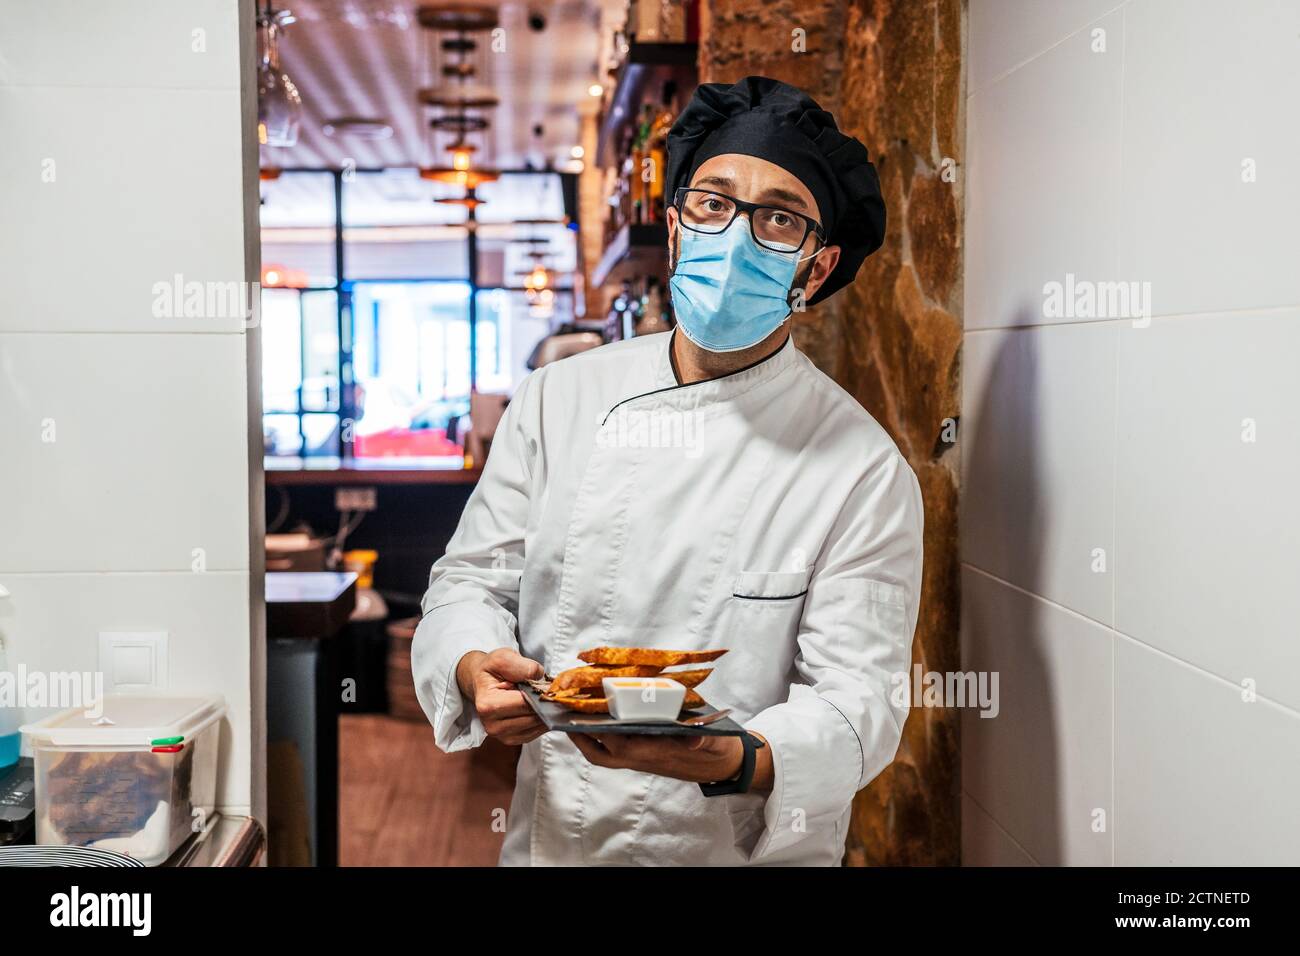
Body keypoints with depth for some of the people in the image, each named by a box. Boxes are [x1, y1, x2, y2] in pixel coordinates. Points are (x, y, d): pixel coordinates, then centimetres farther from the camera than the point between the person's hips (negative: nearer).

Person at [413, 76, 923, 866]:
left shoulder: (865, 471, -13)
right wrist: (477, 671, -20)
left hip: (743, 852, -3)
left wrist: (734, 762, -36)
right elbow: (473, 579, 2)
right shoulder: (559, 399, -2)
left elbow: (857, 701, -17)